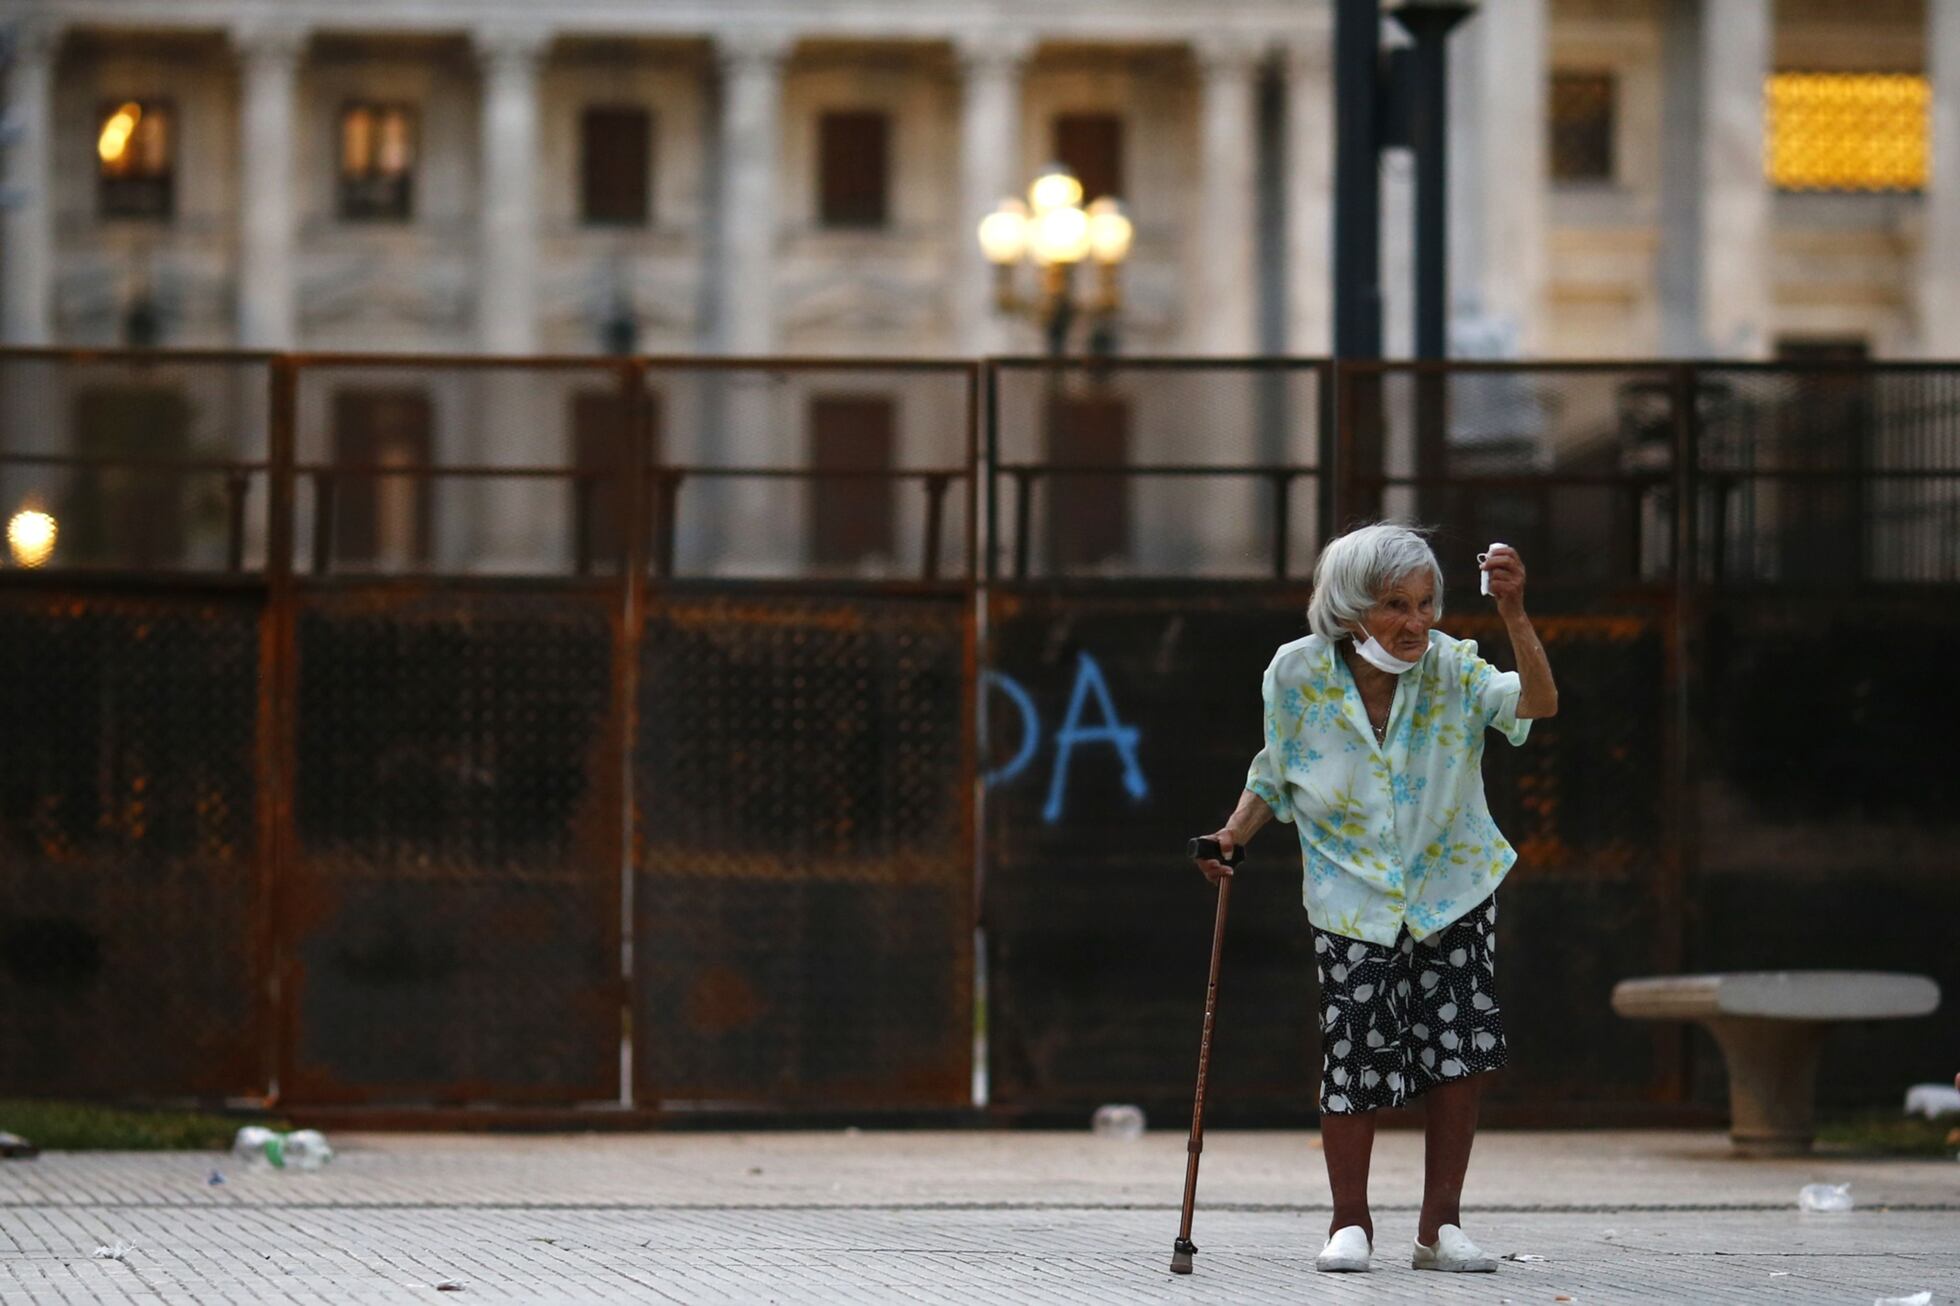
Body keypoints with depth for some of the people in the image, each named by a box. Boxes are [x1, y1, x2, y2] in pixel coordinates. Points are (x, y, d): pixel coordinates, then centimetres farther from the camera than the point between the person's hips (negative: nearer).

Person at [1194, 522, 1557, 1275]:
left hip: (1452, 889, 1)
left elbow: (1537, 704, -28)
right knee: (1356, 1056, -6)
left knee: (1458, 1052, -2)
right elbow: (1275, 776, 5)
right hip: (1354, 901, -1)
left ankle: (1439, 1227, 10)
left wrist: (1513, 614, -39)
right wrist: (1234, 837, -10)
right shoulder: (1299, 675, -11)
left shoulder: (1450, 669, -12)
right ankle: (1350, 1225, 11)